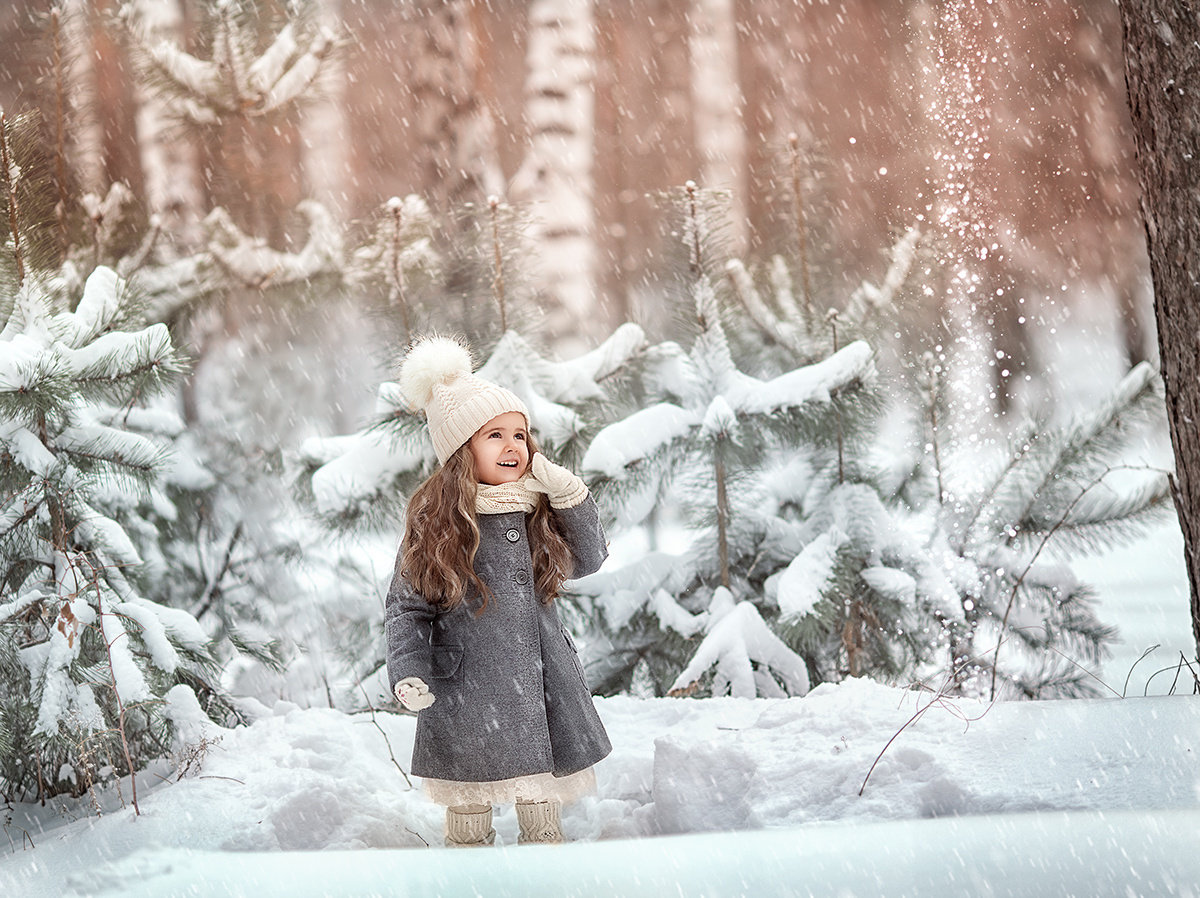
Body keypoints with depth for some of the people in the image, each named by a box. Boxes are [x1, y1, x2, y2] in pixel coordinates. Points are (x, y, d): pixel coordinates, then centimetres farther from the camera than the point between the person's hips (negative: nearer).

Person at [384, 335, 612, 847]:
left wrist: (571, 496, 0)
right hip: (466, 693, -3)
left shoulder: (538, 511, 7)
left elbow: (588, 562, 12)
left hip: (541, 686, 3)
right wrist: (407, 673, -14)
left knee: (543, 821, 10)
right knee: (468, 820, 4)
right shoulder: (435, 521, -4)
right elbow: (406, 604, -1)